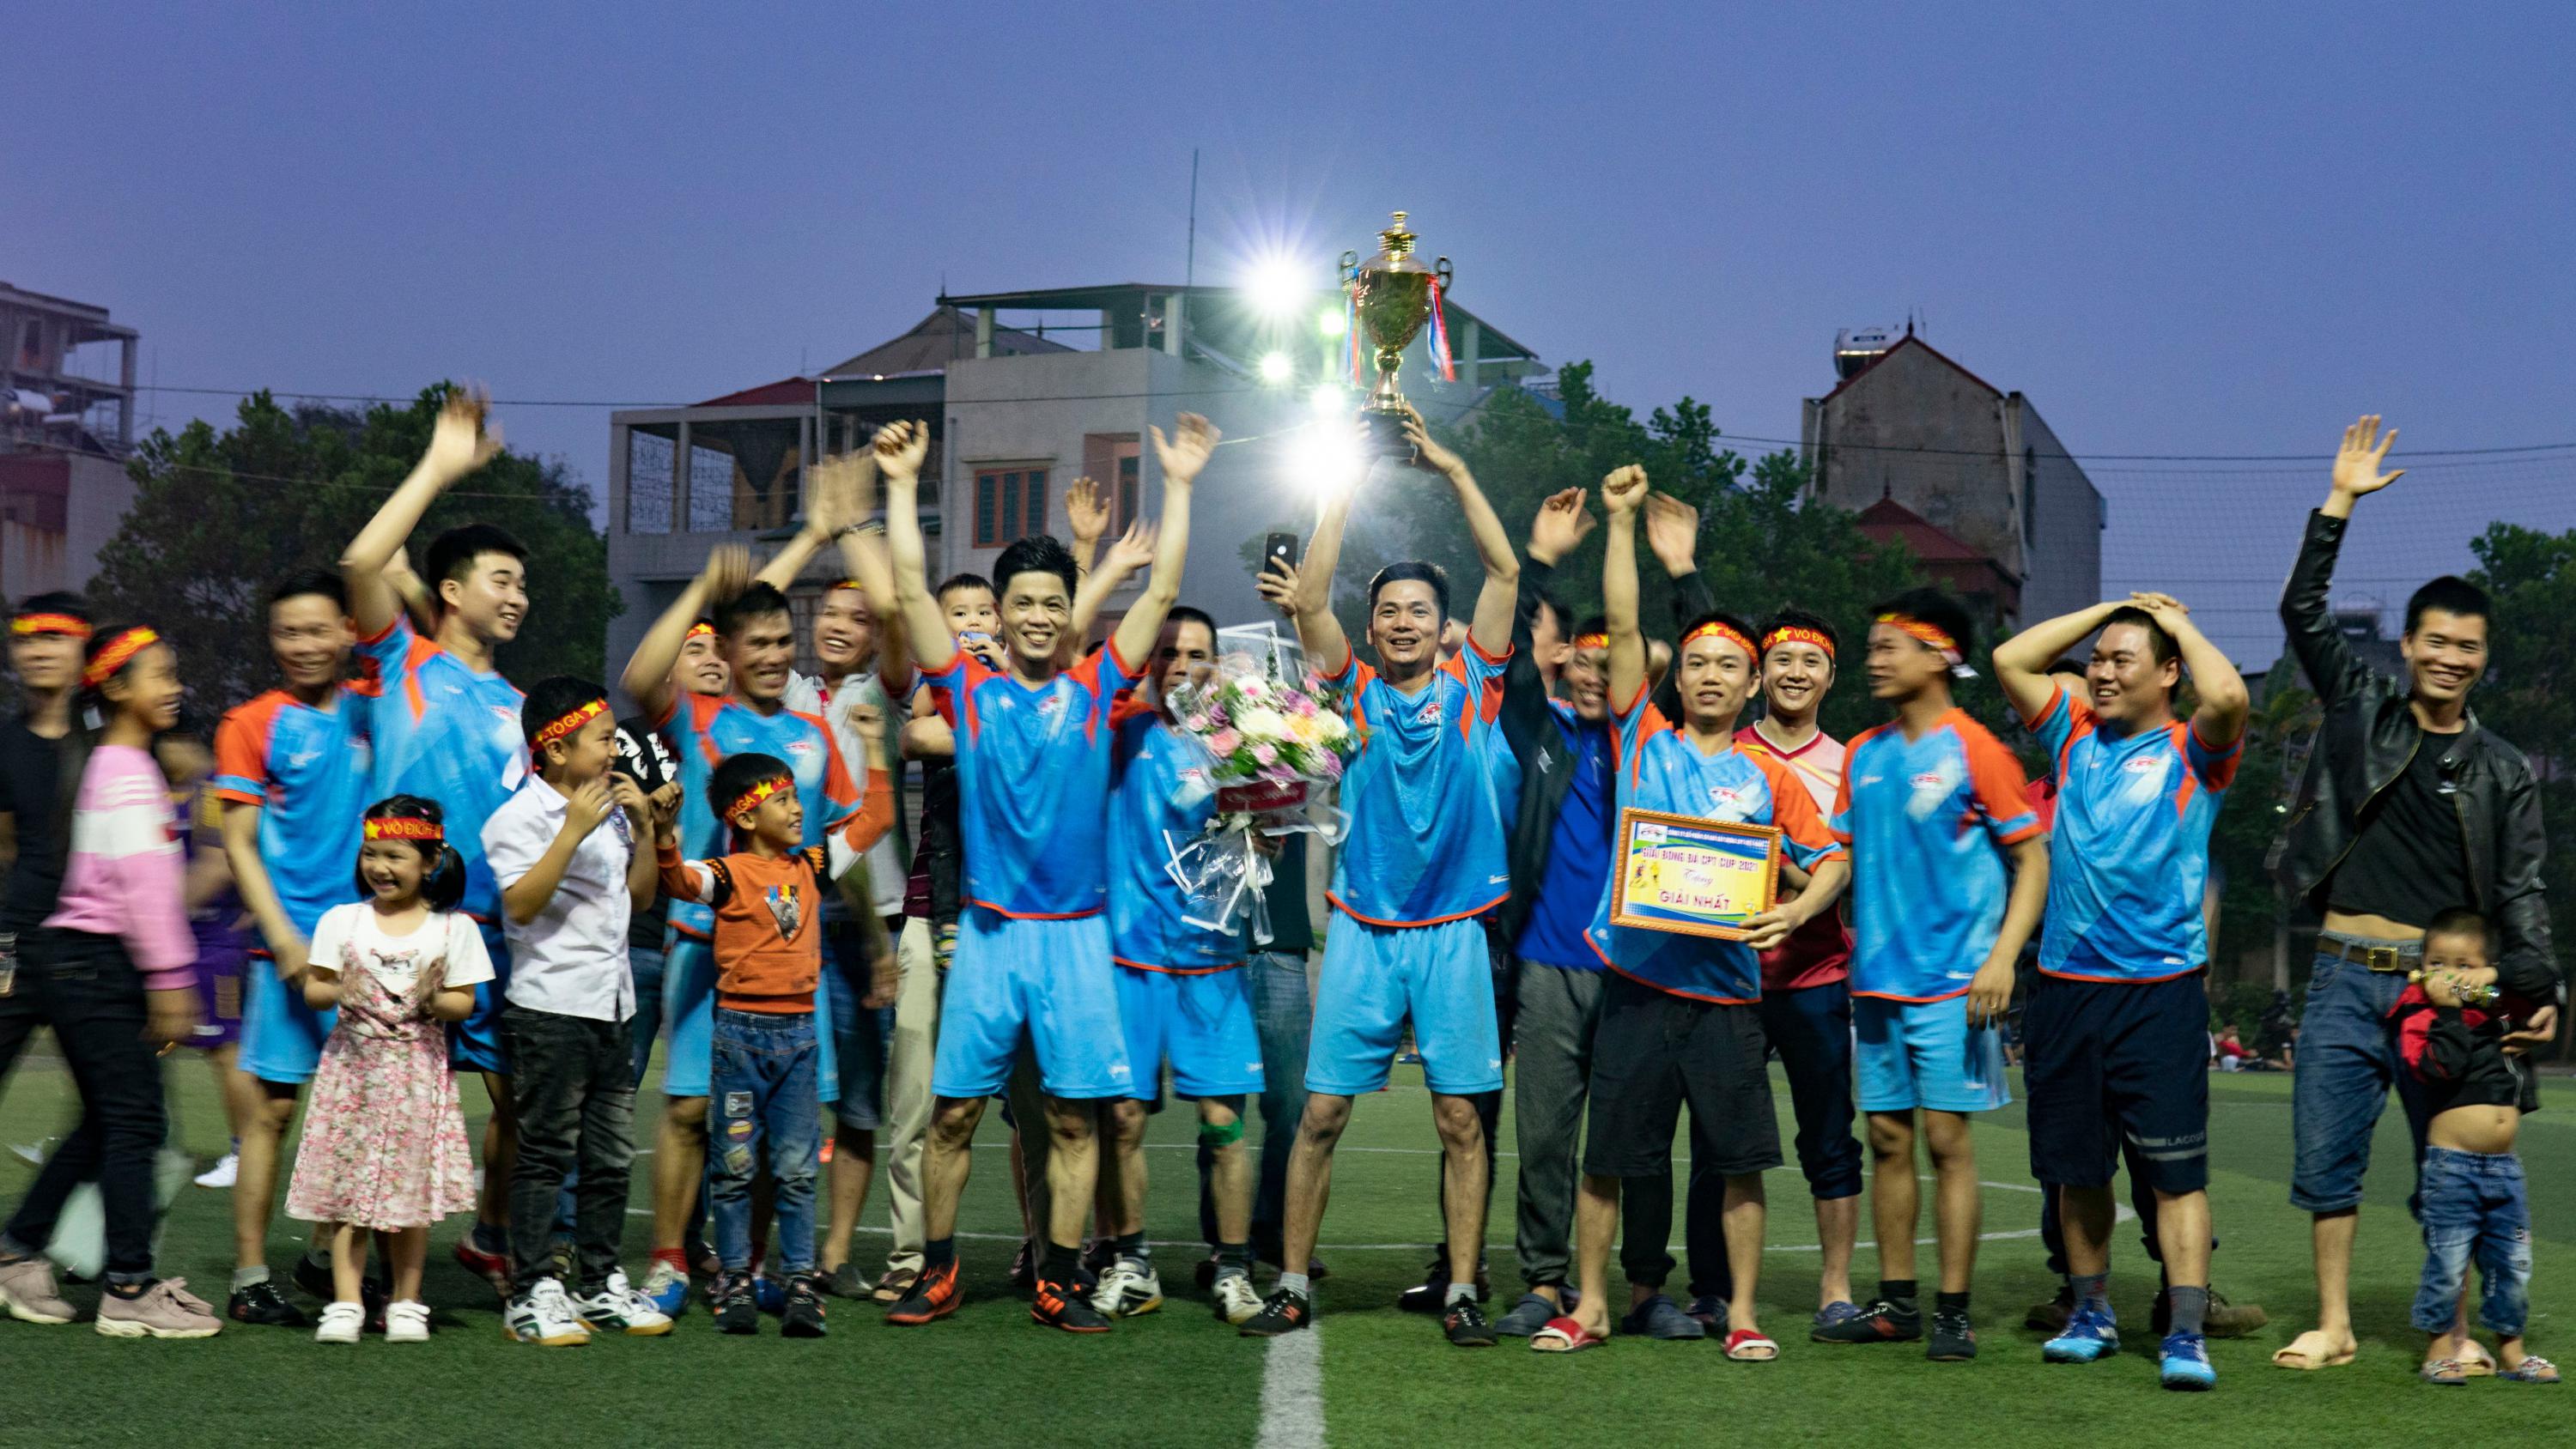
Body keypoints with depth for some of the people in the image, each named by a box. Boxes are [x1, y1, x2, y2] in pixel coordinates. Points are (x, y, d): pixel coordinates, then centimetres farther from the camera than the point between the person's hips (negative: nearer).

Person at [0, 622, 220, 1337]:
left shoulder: (102, 764, 17)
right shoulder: (130, 773, -12)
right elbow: (144, 886, -18)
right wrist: (169, 982, -17)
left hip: (66, 957, 10)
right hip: (95, 962, -10)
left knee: (107, 1120, 14)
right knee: (134, 1121, -6)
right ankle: (130, 1291, -3)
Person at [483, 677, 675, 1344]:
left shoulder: (611, 809, 17)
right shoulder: (520, 817, -7)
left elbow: (641, 891, 20)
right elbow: (520, 904, -19)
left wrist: (644, 825, 7)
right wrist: (575, 830, -23)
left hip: (612, 1007, 8)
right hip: (550, 1008, -8)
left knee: (612, 1156, 11)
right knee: (546, 1154, -4)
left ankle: (601, 1286, 20)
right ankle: (532, 1293, 2)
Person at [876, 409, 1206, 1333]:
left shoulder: (1095, 691, 5)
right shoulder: (969, 691, 4)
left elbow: (1161, 594, 4)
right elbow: (911, 590, 1)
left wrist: (1178, 485, 2)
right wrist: (903, 485, -1)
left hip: (1076, 933, 0)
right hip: (987, 931, 0)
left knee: (1073, 1112, 3)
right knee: (953, 1110, 3)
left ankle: (1060, 1284, 11)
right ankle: (936, 1275, 15)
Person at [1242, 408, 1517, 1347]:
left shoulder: (1470, 690, 5)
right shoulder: (1356, 693, 6)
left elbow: (1504, 571, 0)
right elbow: (1310, 595, -4)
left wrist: (1452, 470, -1)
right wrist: (1343, 485, -5)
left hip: (1452, 934, 0)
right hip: (1362, 934, 0)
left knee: (1460, 1118, 2)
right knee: (1321, 1113, 1)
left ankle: (1461, 1294, 9)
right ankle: (1292, 1286, 10)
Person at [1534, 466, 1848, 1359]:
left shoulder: (1769, 777, 9)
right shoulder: (1645, 741, 7)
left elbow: (1831, 859, 8)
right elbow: (1623, 629, 1)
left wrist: (1795, 910, -13)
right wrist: (1621, 523, -3)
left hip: (1726, 991, 0)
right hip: (1636, 983, 0)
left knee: (1739, 1161, 2)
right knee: (1608, 1155, 5)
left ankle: (1742, 1314, 12)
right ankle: (1592, 1306, 17)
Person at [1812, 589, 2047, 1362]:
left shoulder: (1973, 750, -5)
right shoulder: (1863, 755, 13)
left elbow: (2033, 859, -6)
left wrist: (2003, 957, -16)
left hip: (1950, 979, -6)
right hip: (1876, 977, 6)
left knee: (1947, 1138, -4)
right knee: (1888, 1138, 9)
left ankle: (1954, 1311, 1)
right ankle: (1894, 1302, 17)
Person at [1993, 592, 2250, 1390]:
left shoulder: (2193, 751, 2)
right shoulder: (2076, 736, 15)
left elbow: (2228, 697, -20)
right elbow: (2010, 659, 11)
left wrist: (2180, 625, -2)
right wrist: (2108, 609, 12)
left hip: (2161, 989, -5)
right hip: (2065, 987, 5)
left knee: (2175, 1169, -7)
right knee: (2077, 1166, 12)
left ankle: (2186, 1334, -8)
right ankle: (2092, 1315, 25)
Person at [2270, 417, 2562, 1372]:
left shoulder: (2502, 772, 7)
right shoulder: (2361, 712, 8)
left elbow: (2520, 891, 5)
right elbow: (2304, 612, 4)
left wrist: (2539, 989, -9)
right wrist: (2340, 504, -1)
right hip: (2346, 979, 0)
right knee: (2327, 1161, 1)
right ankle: (2333, 1325, 10)